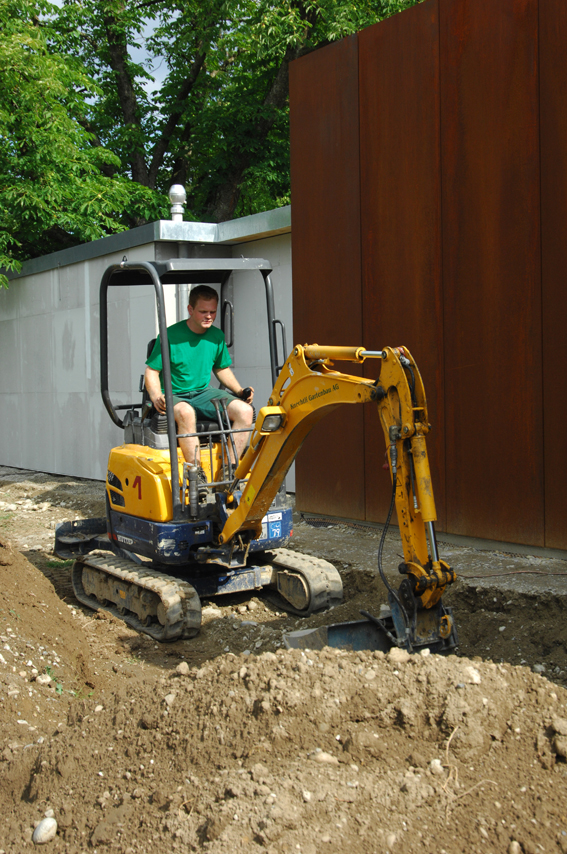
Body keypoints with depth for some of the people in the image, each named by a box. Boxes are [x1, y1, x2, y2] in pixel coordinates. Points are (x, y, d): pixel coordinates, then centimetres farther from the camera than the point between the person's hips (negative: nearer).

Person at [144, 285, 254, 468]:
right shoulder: (170, 336, -8)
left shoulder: (217, 336, 9)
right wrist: (157, 397, -24)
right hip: (174, 397, -5)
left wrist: (239, 391, 7)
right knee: (185, 412, -41)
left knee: (245, 410, -20)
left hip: (204, 393, 5)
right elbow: (151, 370, -5)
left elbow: (222, 368, 23)